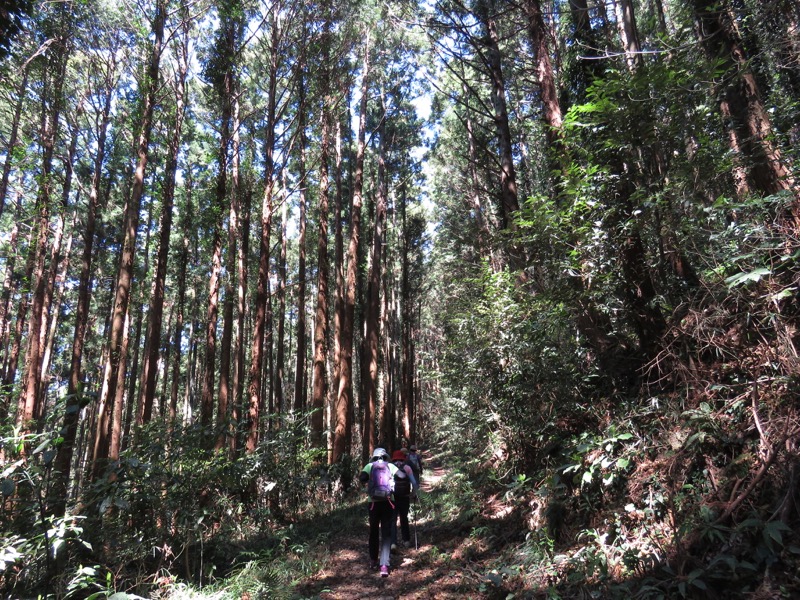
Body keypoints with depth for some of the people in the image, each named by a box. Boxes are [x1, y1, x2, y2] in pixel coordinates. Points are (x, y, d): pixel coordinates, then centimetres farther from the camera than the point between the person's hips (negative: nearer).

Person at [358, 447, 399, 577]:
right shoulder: (391, 466, 7)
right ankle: (384, 565, -9)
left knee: (373, 532, 19)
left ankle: (373, 561, 32)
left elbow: (362, 477, -11)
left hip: (374, 502, 1)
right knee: (386, 533, 3)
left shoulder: (370, 466, 5)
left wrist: (366, 484, 8)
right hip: (388, 502, -1)